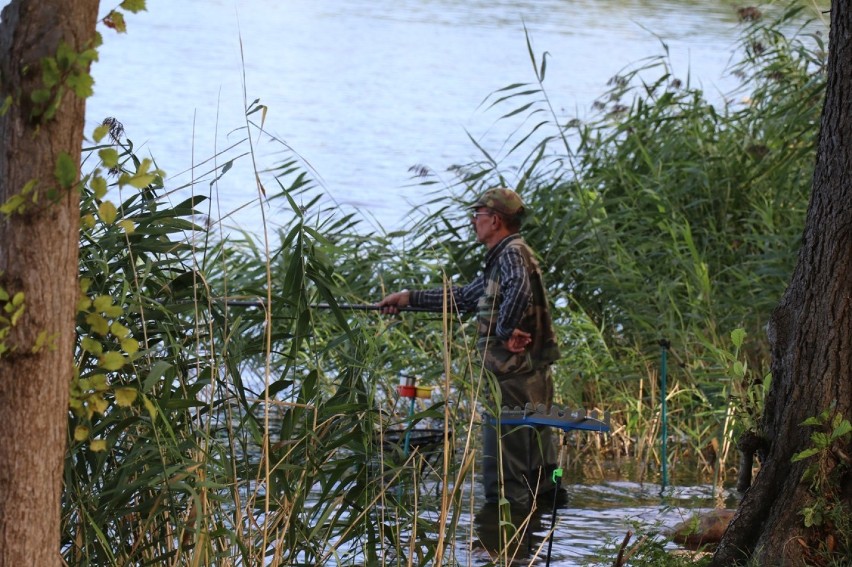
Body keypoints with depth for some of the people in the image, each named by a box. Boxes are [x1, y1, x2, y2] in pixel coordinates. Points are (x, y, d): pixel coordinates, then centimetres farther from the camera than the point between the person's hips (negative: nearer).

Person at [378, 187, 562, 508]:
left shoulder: (513, 254, -12)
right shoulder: (502, 258, 20)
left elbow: (519, 292, -35)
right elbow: (464, 297, 32)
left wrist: (504, 330, -23)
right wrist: (410, 298, 32)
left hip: (515, 379, -10)